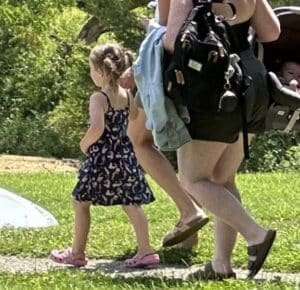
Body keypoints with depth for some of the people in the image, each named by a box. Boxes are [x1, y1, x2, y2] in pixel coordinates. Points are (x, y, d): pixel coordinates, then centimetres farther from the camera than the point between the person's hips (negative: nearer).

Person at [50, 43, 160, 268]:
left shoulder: (98, 98, -16)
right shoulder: (126, 96, 5)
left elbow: (97, 128, -27)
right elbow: (134, 117, 24)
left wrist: (85, 144, -12)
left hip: (102, 159, -6)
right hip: (125, 155, 6)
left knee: (80, 202, 9)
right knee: (131, 204, 7)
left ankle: (77, 252, 15)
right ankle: (145, 250, 0)